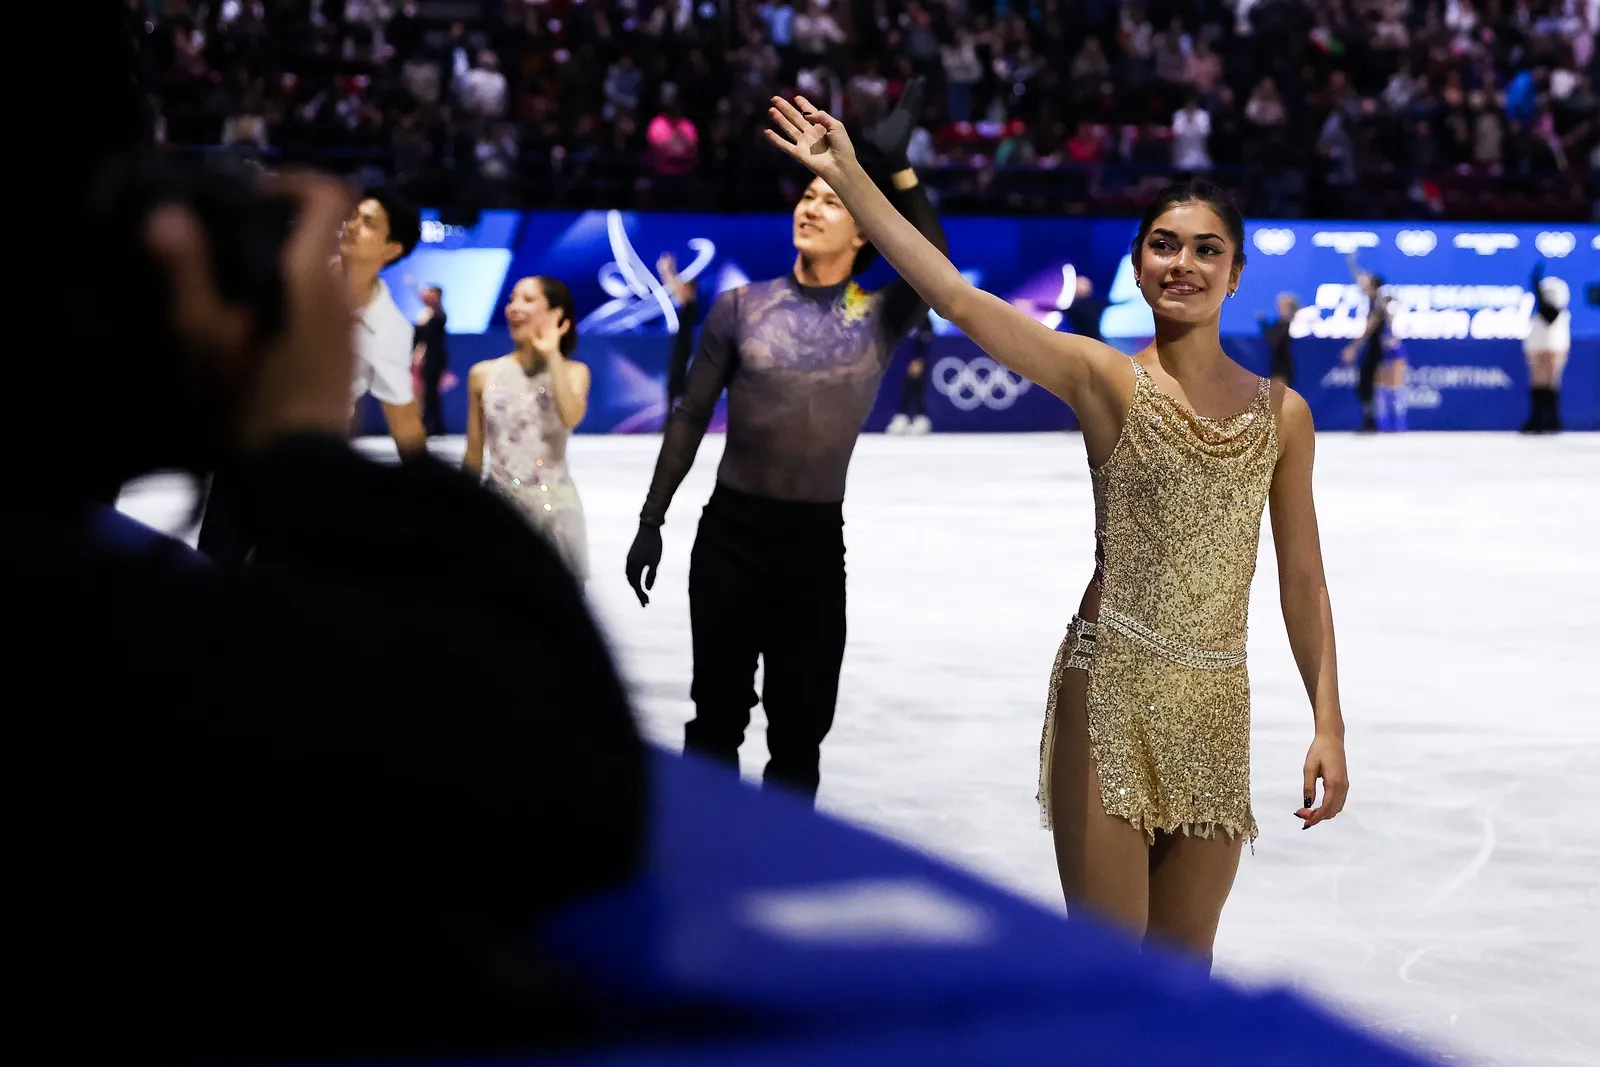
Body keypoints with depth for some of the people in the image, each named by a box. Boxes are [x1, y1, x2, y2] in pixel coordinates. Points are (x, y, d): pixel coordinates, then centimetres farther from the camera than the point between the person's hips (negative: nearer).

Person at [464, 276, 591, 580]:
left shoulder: (573, 372, 1)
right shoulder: (484, 374, 4)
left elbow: (571, 417, -22)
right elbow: (473, 458, 9)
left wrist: (552, 354, -13)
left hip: (554, 507, -1)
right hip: (497, 505, 1)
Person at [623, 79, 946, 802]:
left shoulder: (878, 318, -1)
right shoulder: (742, 307, -1)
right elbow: (690, 418, 3)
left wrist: (897, 168, -29)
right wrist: (651, 520, 0)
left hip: (817, 538, 0)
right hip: (732, 529, 0)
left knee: (802, 723, 7)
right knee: (718, 713, 6)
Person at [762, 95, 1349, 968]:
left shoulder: (1280, 412, 6)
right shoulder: (1105, 381, -3)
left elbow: (1302, 579, 9)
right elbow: (958, 298, -13)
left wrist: (1327, 723, 4)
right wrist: (848, 179, -19)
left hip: (1215, 709, 3)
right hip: (1110, 696, -3)